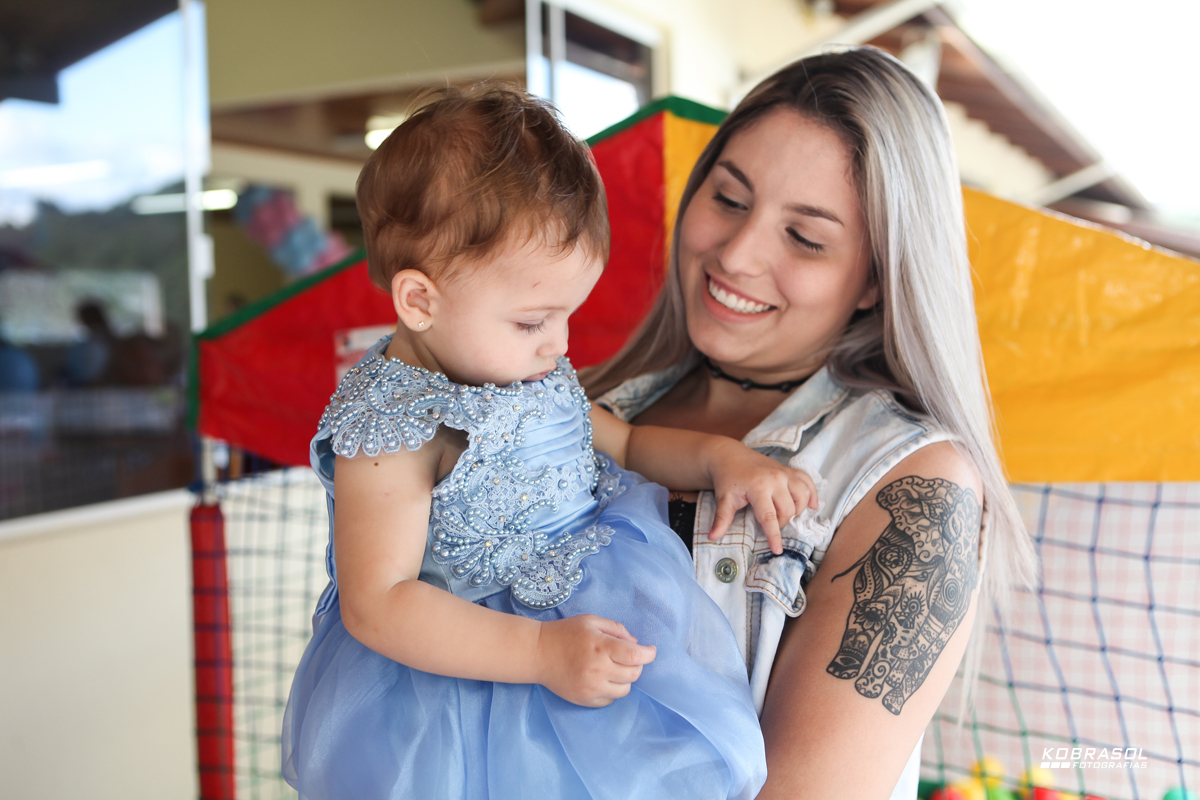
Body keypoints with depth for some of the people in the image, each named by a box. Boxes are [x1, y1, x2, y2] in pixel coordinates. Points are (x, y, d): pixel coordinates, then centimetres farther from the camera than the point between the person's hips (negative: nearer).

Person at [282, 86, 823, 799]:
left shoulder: (530, 371, 7)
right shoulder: (389, 431, -19)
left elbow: (623, 443, 21)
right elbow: (377, 603, -24)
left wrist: (719, 456, 2)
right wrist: (544, 653, -32)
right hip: (473, 656, -7)